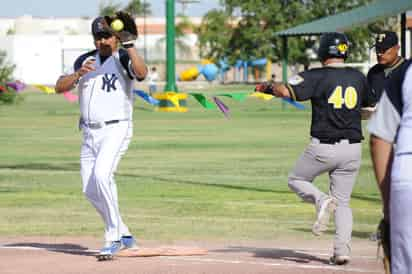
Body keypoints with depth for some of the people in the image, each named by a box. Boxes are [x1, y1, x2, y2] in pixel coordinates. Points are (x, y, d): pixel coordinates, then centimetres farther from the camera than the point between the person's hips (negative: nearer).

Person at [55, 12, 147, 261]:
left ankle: (114, 238, -21)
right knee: (90, 190, 7)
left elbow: (142, 73, -27)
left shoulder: (124, 58, -5)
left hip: (116, 130, -7)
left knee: (102, 175, -27)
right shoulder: (85, 60, 11)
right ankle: (124, 236, 22)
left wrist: (129, 45, -30)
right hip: (90, 134, 7)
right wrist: (79, 74, -15)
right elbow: (59, 87, 2)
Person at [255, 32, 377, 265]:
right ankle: (343, 248, -5)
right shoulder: (358, 77, 5)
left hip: (323, 147, -4)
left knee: (296, 180, 19)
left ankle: (322, 200, -10)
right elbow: (371, 103, 22)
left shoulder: (317, 76, -9)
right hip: (352, 148, 4)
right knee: (343, 201, 11)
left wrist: (267, 87, -3)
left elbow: (286, 91, -21)